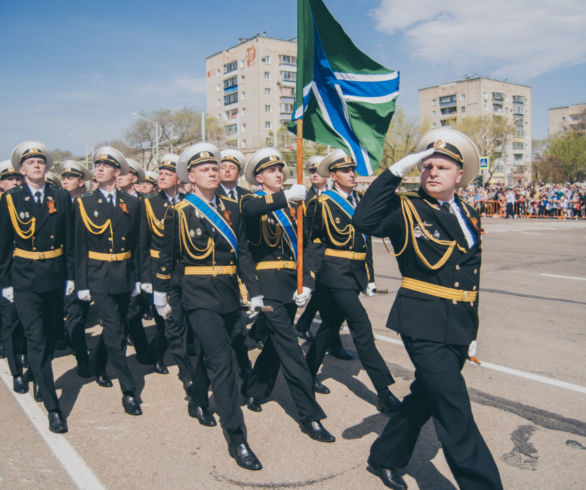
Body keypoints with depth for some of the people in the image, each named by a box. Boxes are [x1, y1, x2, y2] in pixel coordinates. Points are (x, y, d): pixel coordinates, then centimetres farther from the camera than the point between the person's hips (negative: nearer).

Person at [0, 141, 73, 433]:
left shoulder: (61, 198, 4)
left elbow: (69, 240, 6)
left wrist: (70, 275, 4)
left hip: (55, 277, 3)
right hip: (24, 280, -2)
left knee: (51, 335, 14)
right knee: (36, 340, -6)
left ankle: (40, 380, 42)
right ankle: (53, 408, -1)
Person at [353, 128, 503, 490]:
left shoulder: (470, 216, 11)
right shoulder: (408, 209, -7)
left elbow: (471, 276, 16)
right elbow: (365, 221, -28)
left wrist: (471, 330, 17)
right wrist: (396, 171, -27)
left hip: (459, 327, 7)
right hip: (424, 323, -7)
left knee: (426, 396, 19)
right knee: (456, 413, -7)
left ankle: (386, 457, 39)